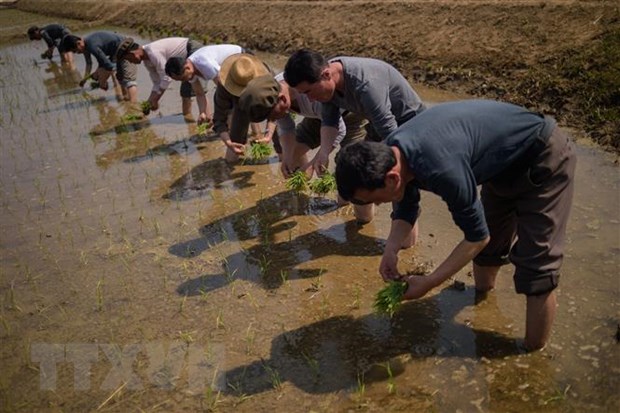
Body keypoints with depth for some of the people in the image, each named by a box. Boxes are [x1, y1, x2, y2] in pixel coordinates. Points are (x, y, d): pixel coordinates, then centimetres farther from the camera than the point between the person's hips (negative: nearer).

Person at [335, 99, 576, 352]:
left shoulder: (439, 167, -40)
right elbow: (406, 207, 5)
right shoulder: (391, 153, -13)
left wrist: (428, 283, -21)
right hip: (508, 163, 8)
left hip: (545, 159, -8)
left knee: (535, 266, -8)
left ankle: (533, 355, 8)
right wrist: (390, 250, -12)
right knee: (489, 244, 21)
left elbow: (477, 236, -27)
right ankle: (482, 294, 49)